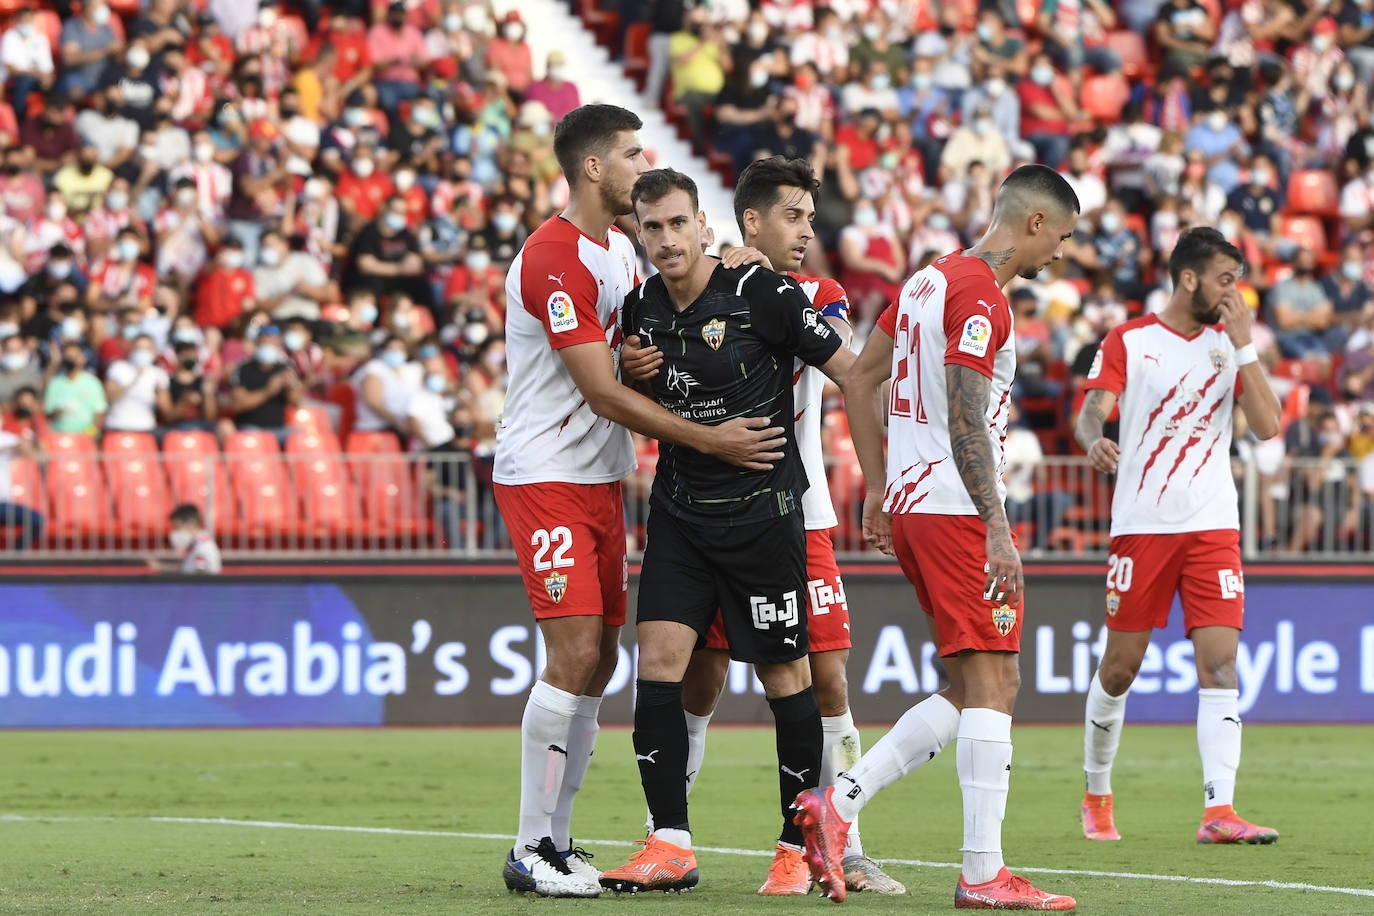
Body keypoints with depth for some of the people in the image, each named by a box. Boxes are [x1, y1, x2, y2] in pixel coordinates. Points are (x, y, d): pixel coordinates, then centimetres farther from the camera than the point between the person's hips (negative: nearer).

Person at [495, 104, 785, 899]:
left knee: (598, 660, 7)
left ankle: (557, 839, 13)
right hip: (546, 475, -9)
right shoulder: (555, 258, -17)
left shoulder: (620, 247, 13)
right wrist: (708, 439, -19)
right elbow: (602, 392, -19)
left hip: (601, 477, 9)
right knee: (575, 654, -14)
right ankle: (531, 852, -8)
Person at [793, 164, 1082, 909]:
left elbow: (858, 383, 21)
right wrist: (997, 531, -22)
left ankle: (836, 802, 3)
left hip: (908, 503, 10)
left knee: (969, 691, 11)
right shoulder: (979, 295, -13)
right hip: (956, 508, -10)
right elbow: (965, 421, -20)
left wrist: (877, 490, 22)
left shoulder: (928, 280, 16)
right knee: (991, 685, -8)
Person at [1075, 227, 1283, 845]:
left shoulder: (1230, 344, 10)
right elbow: (1092, 411, -8)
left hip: (1212, 526, 2)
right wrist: (1094, 441, -31)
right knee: (1120, 666, 3)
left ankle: (1219, 811, -16)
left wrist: (1243, 345, -7)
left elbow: (1267, 425, -1)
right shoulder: (1128, 342, 2)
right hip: (1141, 524, -2)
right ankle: (1096, 796, 23)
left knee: (1219, 663, -11)